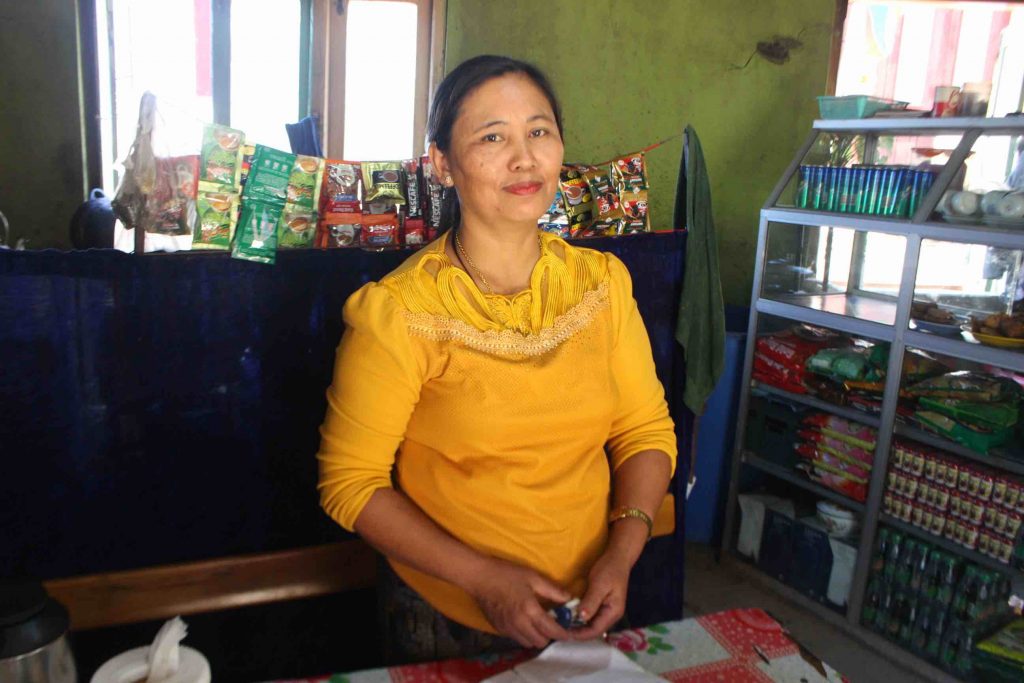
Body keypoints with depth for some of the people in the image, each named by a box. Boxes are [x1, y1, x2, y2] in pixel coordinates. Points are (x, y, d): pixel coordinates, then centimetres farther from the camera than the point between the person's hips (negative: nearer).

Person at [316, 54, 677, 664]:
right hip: (446, 617, -3)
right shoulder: (398, 311, -18)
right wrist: (484, 577, -21)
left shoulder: (603, 281, -6)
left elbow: (647, 429, 0)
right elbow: (351, 482, -14)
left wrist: (621, 555, -14)